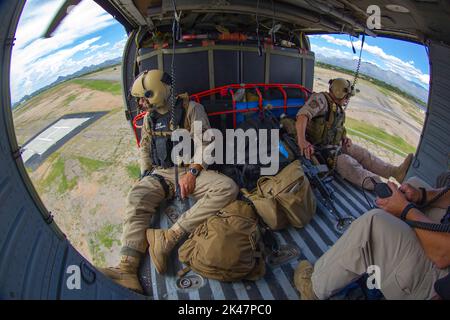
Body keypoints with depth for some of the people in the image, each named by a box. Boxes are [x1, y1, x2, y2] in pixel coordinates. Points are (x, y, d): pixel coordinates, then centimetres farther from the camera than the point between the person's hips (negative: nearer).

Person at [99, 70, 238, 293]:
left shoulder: (191, 108, -1)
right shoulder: (149, 117, 16)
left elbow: (204, 143, -8)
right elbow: (144, 149, 23)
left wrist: (192, 172, -19)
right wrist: (147, 174, 6)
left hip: (190, 170, -3)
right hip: (160, 174, 3)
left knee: (227, 188, -31)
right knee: (136, 198, -28)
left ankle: (170, 237, -41)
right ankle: (128, 268, -40)